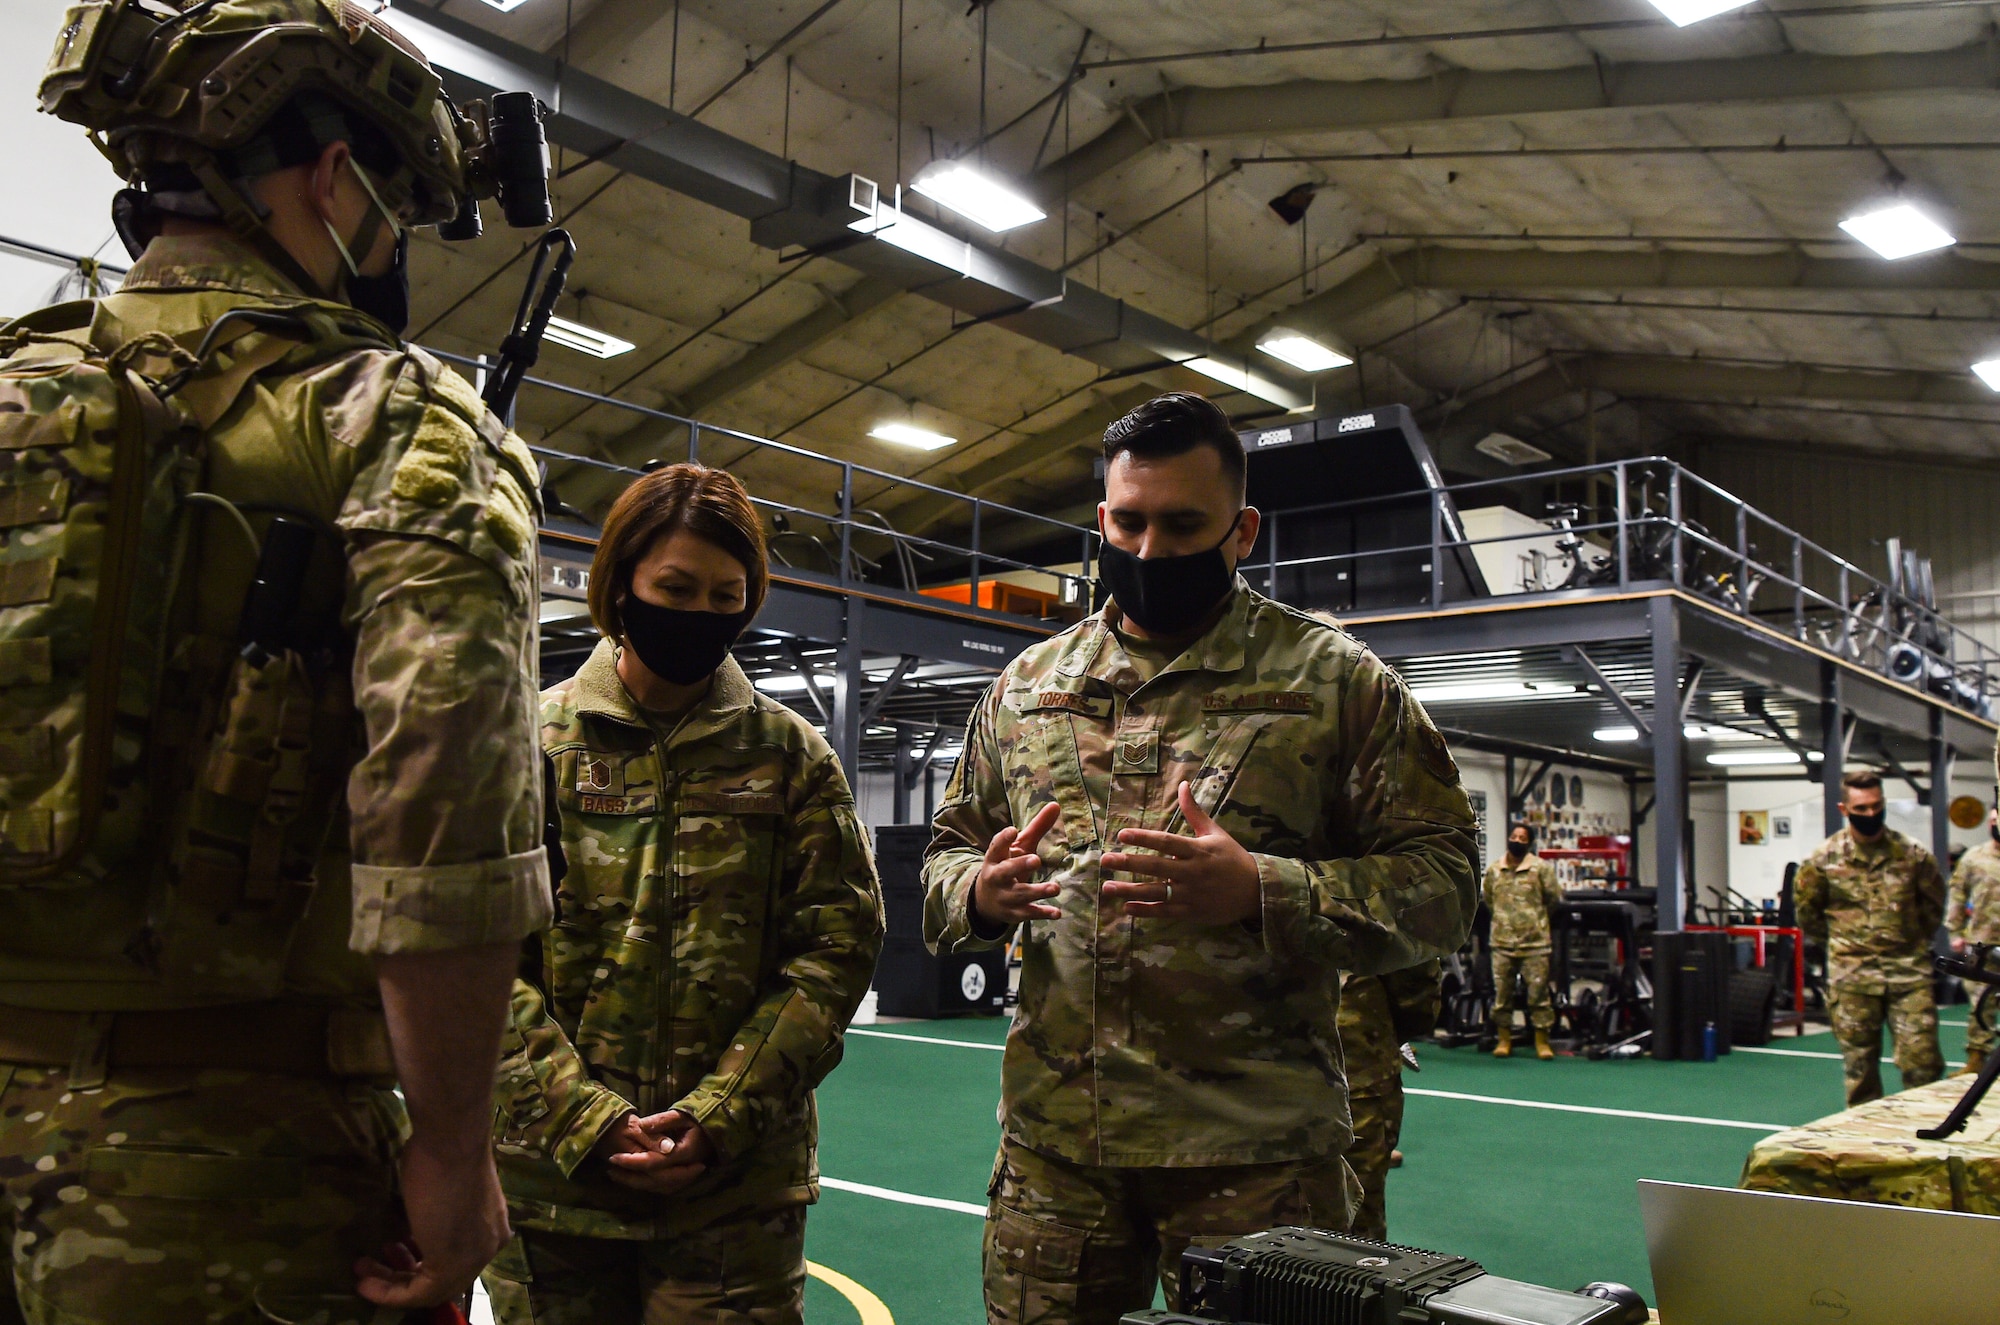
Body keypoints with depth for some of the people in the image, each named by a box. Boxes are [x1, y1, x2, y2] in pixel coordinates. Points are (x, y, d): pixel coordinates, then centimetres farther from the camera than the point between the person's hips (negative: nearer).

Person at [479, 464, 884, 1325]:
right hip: (551, 1181, 0)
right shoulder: (532, 742, 2)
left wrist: (721, 1114, -11)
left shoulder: (791, 755, 4)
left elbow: (837, 943, -1)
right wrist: (585, 1120, -12)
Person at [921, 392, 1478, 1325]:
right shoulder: (1024, 687, 10)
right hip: (1050, 1138, 4)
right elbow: (947, 855, 18)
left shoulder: (1336, 680, -2)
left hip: (1256, 1150, -3)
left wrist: (1260, 892, -22)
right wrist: (979, 890, -7)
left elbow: (1439, 886, -6)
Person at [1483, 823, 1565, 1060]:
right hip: (1502, 942, 3)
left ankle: (1542, 1041, 8)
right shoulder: (1493, 870, 8)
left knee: (1538, 991, -1)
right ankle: (1504, 1039, 15)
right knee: (1502, 993, 5)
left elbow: (1554, 899, 5)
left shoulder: (1541, 868, -1)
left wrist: (1536, 916, 10)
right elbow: (1487, 898, 20)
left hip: (1534, 942, -2)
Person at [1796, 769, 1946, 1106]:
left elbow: (1933, 903, 18)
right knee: (1860, 1066, 6)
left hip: (1909, 972, 1)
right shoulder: (1824, 860, -1)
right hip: (1851, 976, -1)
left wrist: (1913, 940, 15)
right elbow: (1807, 913, 12)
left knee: (1922, 1060, -3)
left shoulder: (1913, 855, 2)